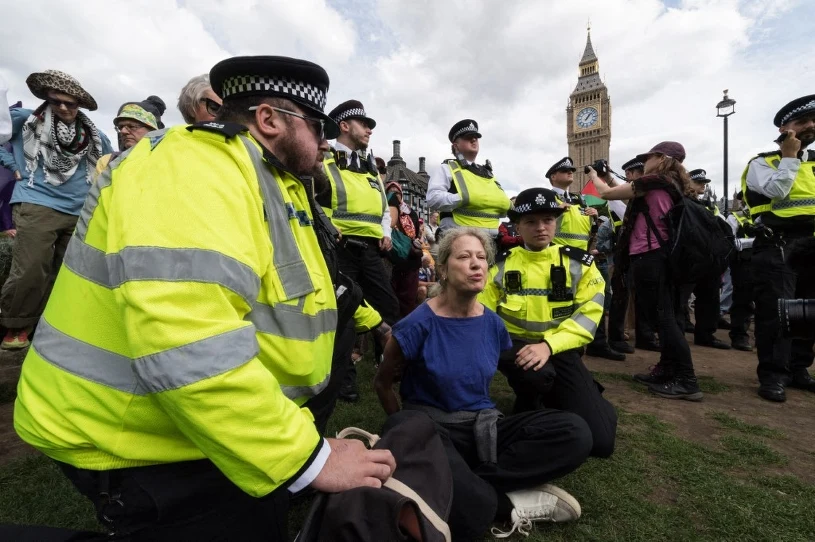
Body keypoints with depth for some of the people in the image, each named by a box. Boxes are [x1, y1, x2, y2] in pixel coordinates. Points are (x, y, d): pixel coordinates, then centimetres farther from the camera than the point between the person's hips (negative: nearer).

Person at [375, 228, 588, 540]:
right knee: (472, 510, -39)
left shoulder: (493, 324, 2)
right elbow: (383, 384, 2)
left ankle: (469, 479, -16)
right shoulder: (419, 324, -13)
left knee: (575, 433, -20)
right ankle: (513, 500, -8)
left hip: (483, 426, 6)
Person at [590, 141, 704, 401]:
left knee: (663, 316, -7)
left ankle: (687, 381, -3)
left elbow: (606, 193, -4)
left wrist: (594, 175, 16)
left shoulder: (652, 182, -10)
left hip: (649, 257, -9)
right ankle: (667, 370, 24)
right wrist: (610, 177, 27)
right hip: (664, 255, 10)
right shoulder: (673, 185, 16)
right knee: (667, 315, 13)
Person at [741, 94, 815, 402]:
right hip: (778, 246, -6)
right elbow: (776, 190, -15)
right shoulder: (763, 163, 2)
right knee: (775, 310, -7)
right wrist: (790, 157, -7)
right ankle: (773, 375, 0)